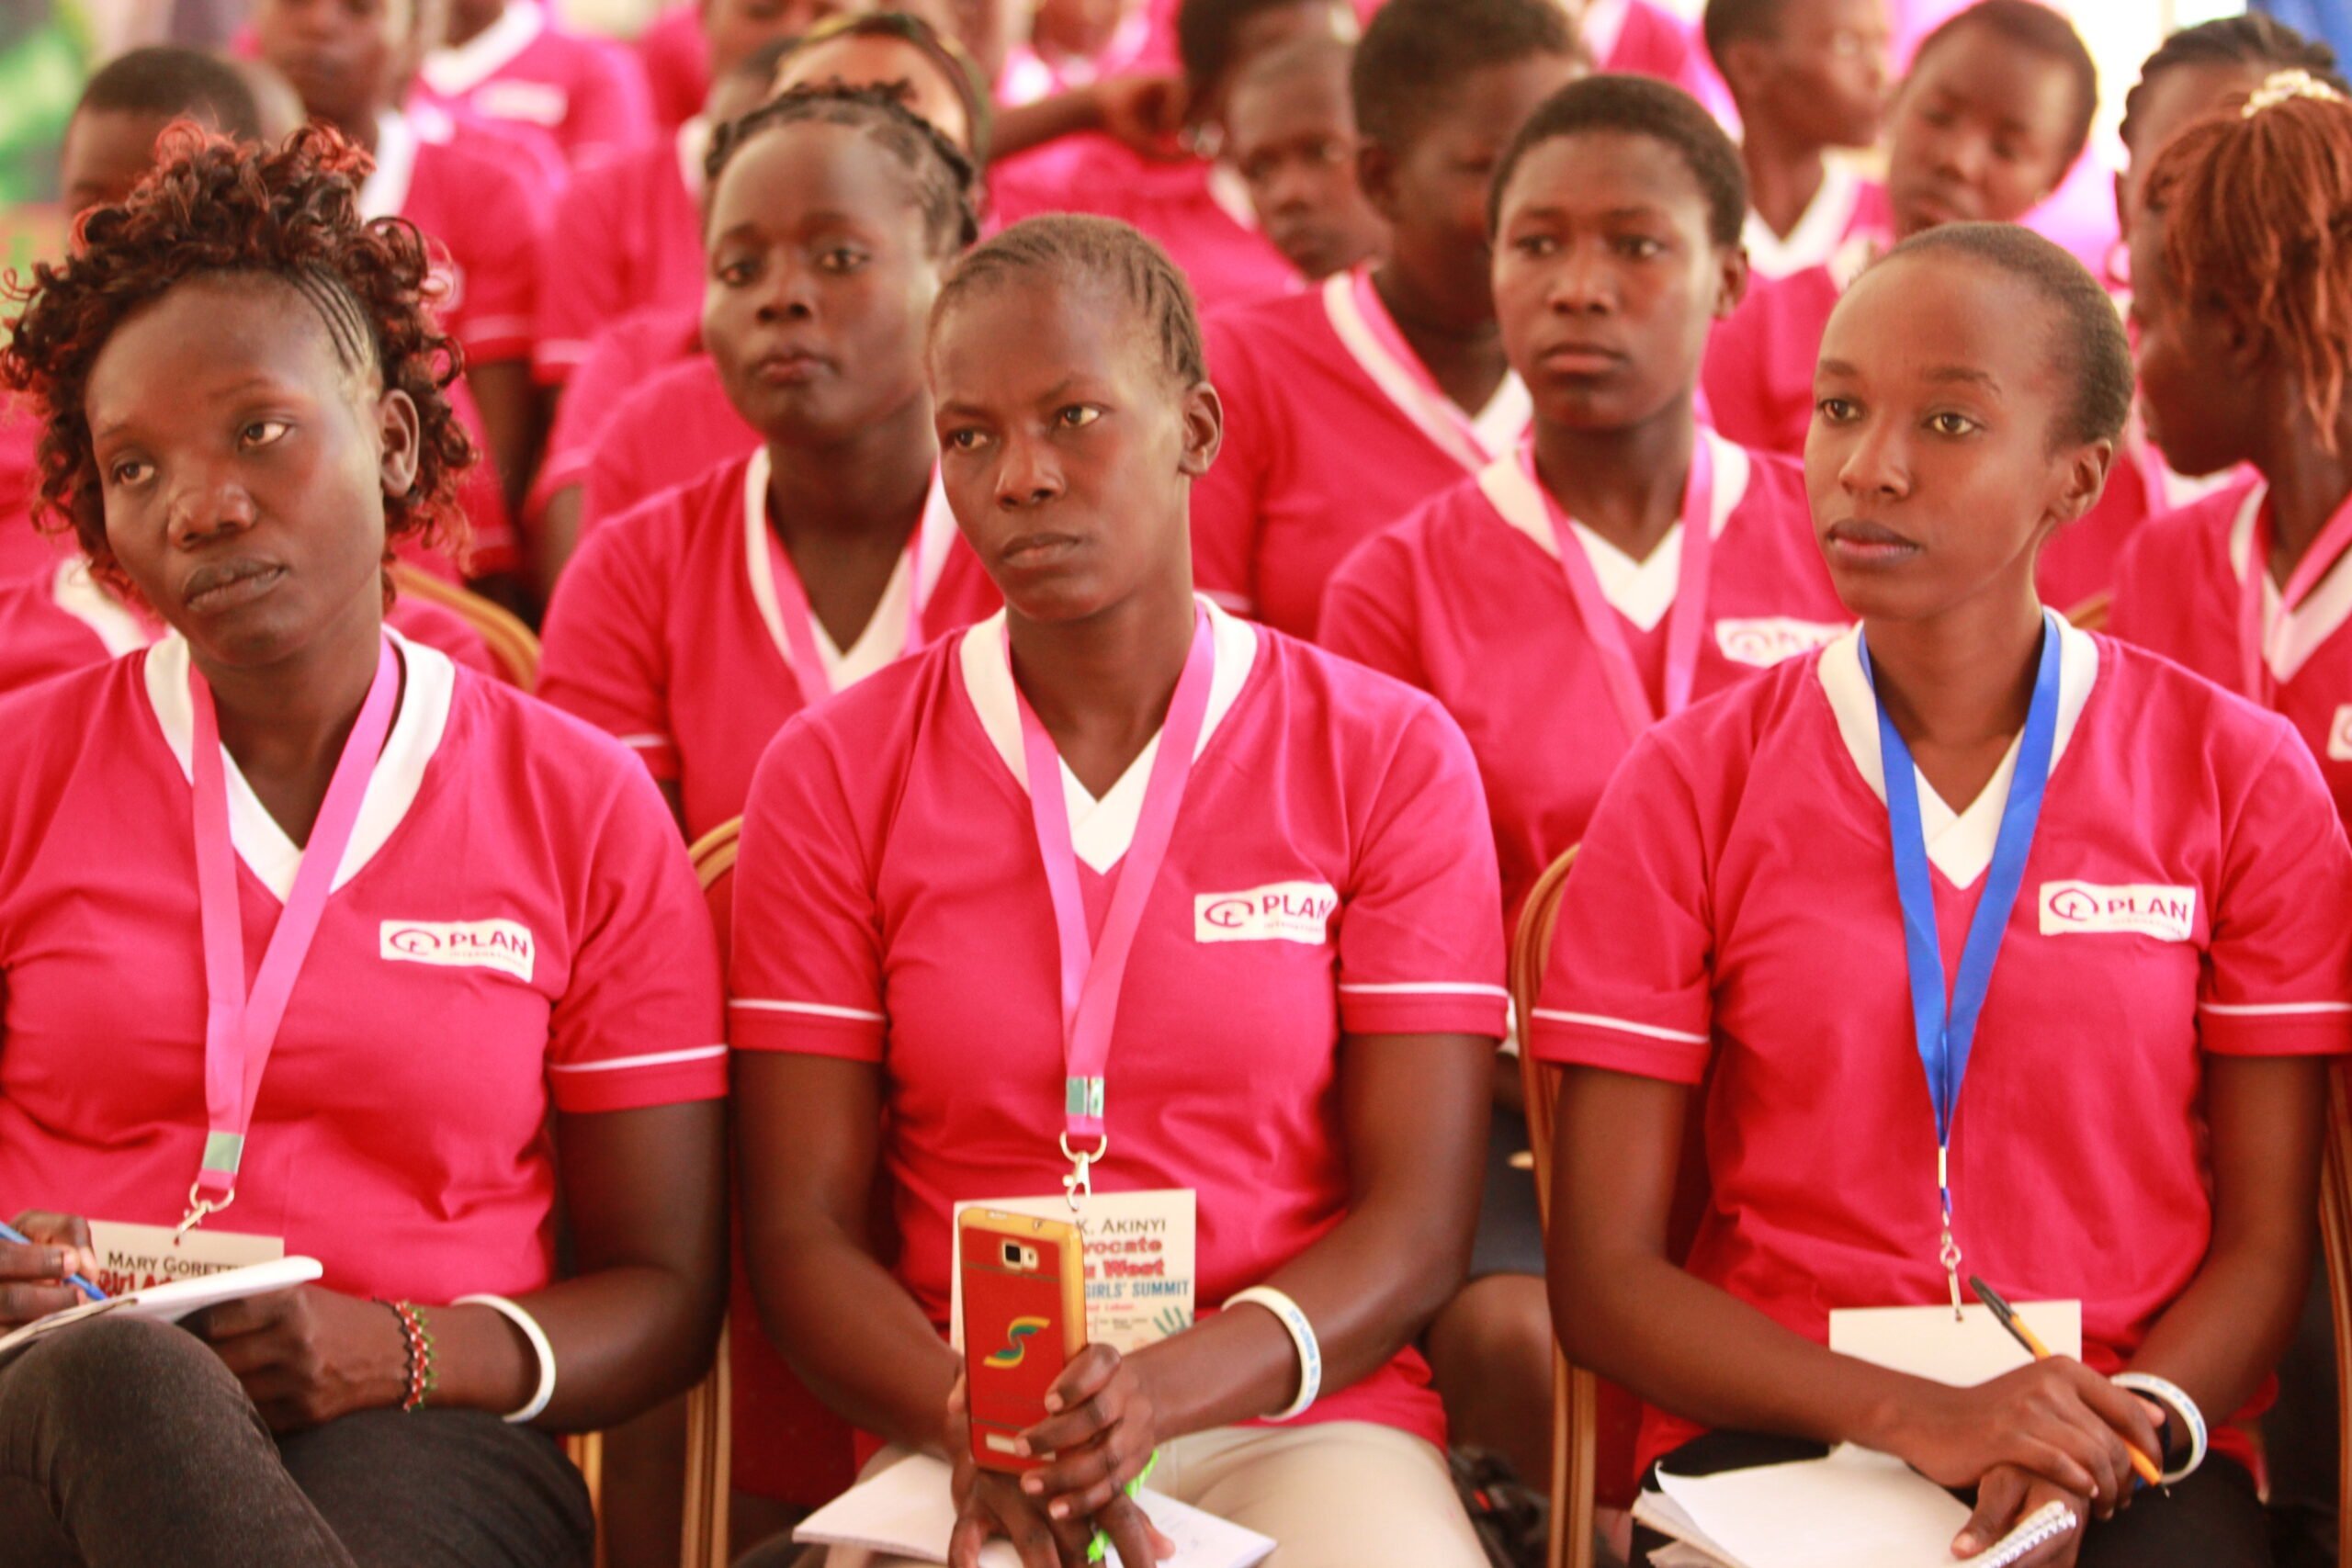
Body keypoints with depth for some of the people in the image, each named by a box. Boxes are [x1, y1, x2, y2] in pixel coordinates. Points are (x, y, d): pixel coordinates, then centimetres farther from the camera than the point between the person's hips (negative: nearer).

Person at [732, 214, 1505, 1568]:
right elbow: (802, 1226, 4)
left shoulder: (1389, 758, 5)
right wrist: (972, 1422, -15)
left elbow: (1418, 1221, 0)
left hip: (1307, 1420, 1)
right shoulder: (835, 777, 8)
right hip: (958, 1442, 0)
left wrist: (1168, 1386, -17)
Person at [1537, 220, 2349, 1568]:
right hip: (1776, 1429, 0)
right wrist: (1917, 1416, -13)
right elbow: (1604, 1280, 1)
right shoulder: (1692, 785, 5)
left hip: (2133, 1457, 0)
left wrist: (2121, 1434, -14)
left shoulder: (2241, 781, 6)